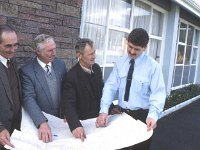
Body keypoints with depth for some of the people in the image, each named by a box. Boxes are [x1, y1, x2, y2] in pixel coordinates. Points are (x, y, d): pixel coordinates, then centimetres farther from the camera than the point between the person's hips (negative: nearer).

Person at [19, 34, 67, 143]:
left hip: (62, 119, 4)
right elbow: (29, 99, -22)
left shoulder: (60, 64, 0)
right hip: (39, 122, -4)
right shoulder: (26, 71, -14)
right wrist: (42, 123, -35)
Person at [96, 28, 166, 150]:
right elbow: (110, 86, -6)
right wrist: (104, 110, -19)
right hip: (122, 113, 4)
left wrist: (153, 115, -32)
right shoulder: (120, 63, -1)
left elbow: (158, 93, -15)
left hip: (142, 116, -3)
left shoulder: (153, 66, -11)